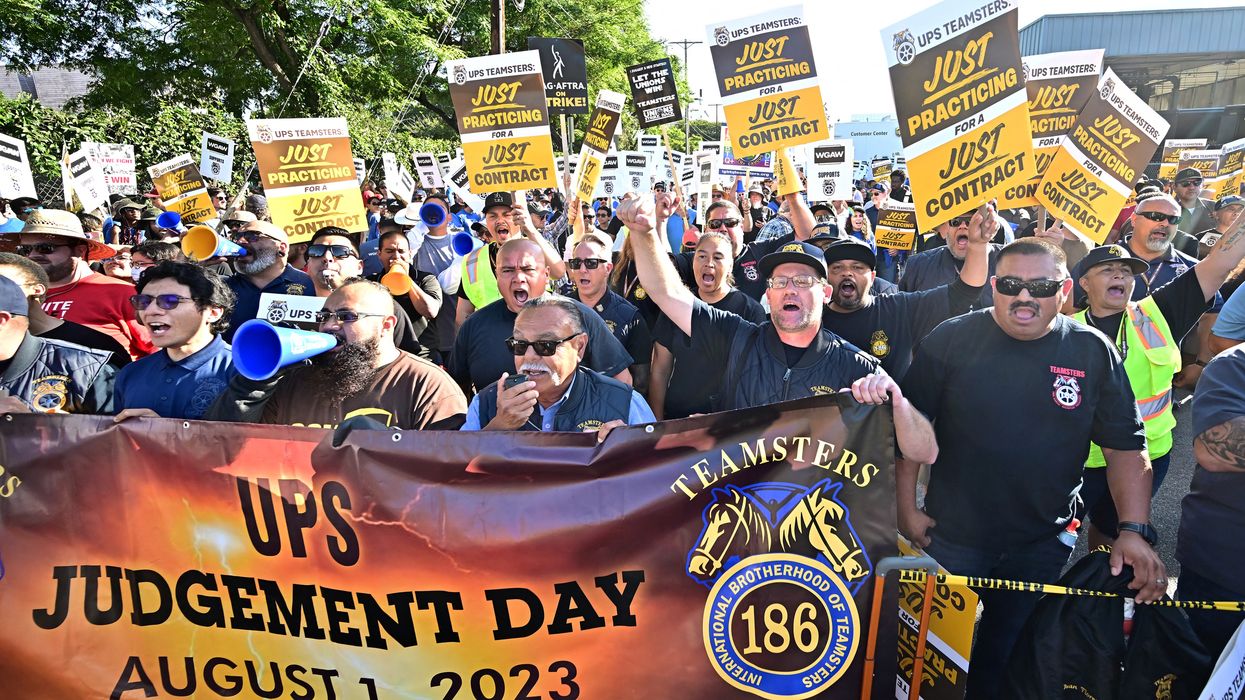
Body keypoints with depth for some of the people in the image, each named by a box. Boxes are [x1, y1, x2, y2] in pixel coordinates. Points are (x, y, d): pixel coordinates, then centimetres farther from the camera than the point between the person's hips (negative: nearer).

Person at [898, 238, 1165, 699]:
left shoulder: (1094, 352, -4)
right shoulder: (950, 340, -10)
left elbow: (1126, 446, -1)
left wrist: (1134, 530, -10)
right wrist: (907, 508, -8)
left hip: (1042, 545, 2)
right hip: (951, 538, -1)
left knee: (1007, 656, 17)